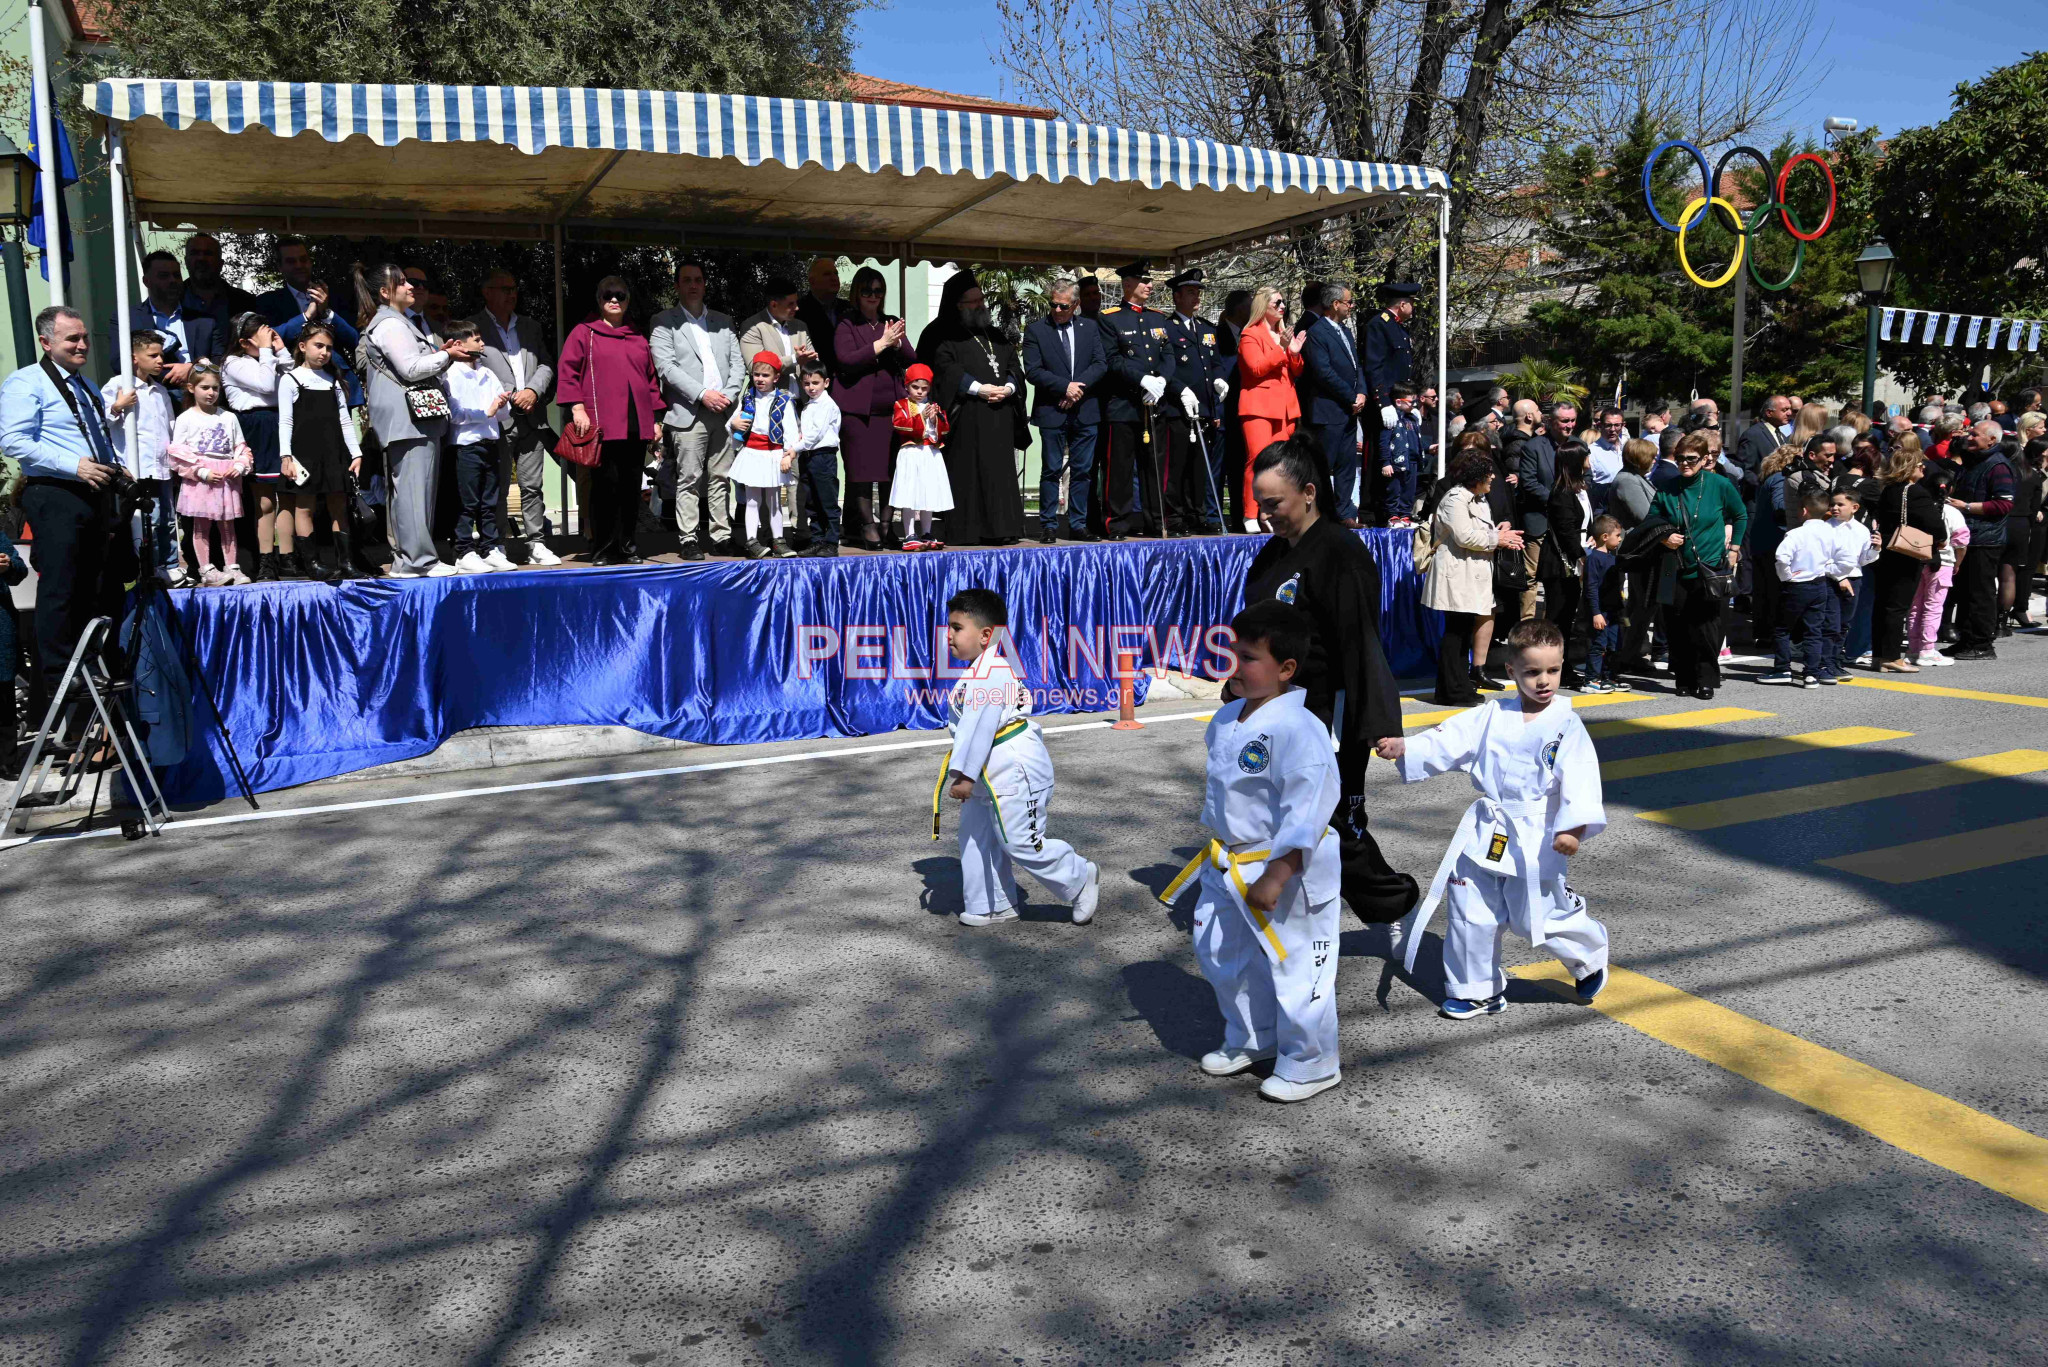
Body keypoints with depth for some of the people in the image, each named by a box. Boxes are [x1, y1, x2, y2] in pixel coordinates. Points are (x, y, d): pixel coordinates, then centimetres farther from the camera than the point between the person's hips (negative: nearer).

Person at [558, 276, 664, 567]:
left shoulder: (639, 338, 20)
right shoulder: (584, 332, 7)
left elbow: (652, 379, 21)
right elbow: (567, 371, 0)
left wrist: (656, 418, 16)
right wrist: (577, 408, -10)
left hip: (636, 427, 4)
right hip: (602, 425, -4)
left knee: (631, 487, 4)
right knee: (606, 484, -7)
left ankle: (627, 546, 12)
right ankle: (603, 550, 0)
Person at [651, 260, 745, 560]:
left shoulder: (722, 321, 19)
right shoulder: (664, 322, 5)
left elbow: (738, 363, 14)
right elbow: (665, 366, -7)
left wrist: (729, 394, -4)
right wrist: (702, 394, -14)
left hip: (723, 412, 4)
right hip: (688, 414, -4)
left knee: (721, 478, 5)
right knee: (689, 479, -5)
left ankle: (721, 536, 10)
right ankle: (690, 541, -2)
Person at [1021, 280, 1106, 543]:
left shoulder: (1090, 328, 10)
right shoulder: (1035, 330, 0)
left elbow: (1101, 364, 3)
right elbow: (1032, 371, -7)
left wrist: (1080, 386, -12)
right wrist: (1065, 387, -15)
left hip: (1085, 412, 3)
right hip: (1052, 412, -3)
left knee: (1082, 471, 5)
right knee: (1051, 470, -1)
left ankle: (1078, 525, 12)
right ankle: (1048, 526, 6)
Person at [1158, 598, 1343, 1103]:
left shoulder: (1297, 730, -25)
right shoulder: (1227, 718, 2)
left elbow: (1306, 811, -26)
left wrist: (1275, 876, -26)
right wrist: (1217, 843, 23)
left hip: (1289, 871, -9)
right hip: (1229, 866, 9)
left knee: (1295, 967, 5)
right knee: (1221, 953, 21)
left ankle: (1310, 1065, 27)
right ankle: (1251, 1041, 44)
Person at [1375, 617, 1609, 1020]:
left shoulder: (1566, 724, -7)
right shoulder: (1491, 716, 4)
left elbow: (1579, 775, -16)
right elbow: (1449, 740, -1)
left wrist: (1573, 826, -28)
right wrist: (1403, 747, -14)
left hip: (1537, 839, -4)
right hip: (1486, 835, 4)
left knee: (1539, 916, 1)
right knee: (1473, 914, 8)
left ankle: (1590, 958, 32)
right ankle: (1475, 990, 24)